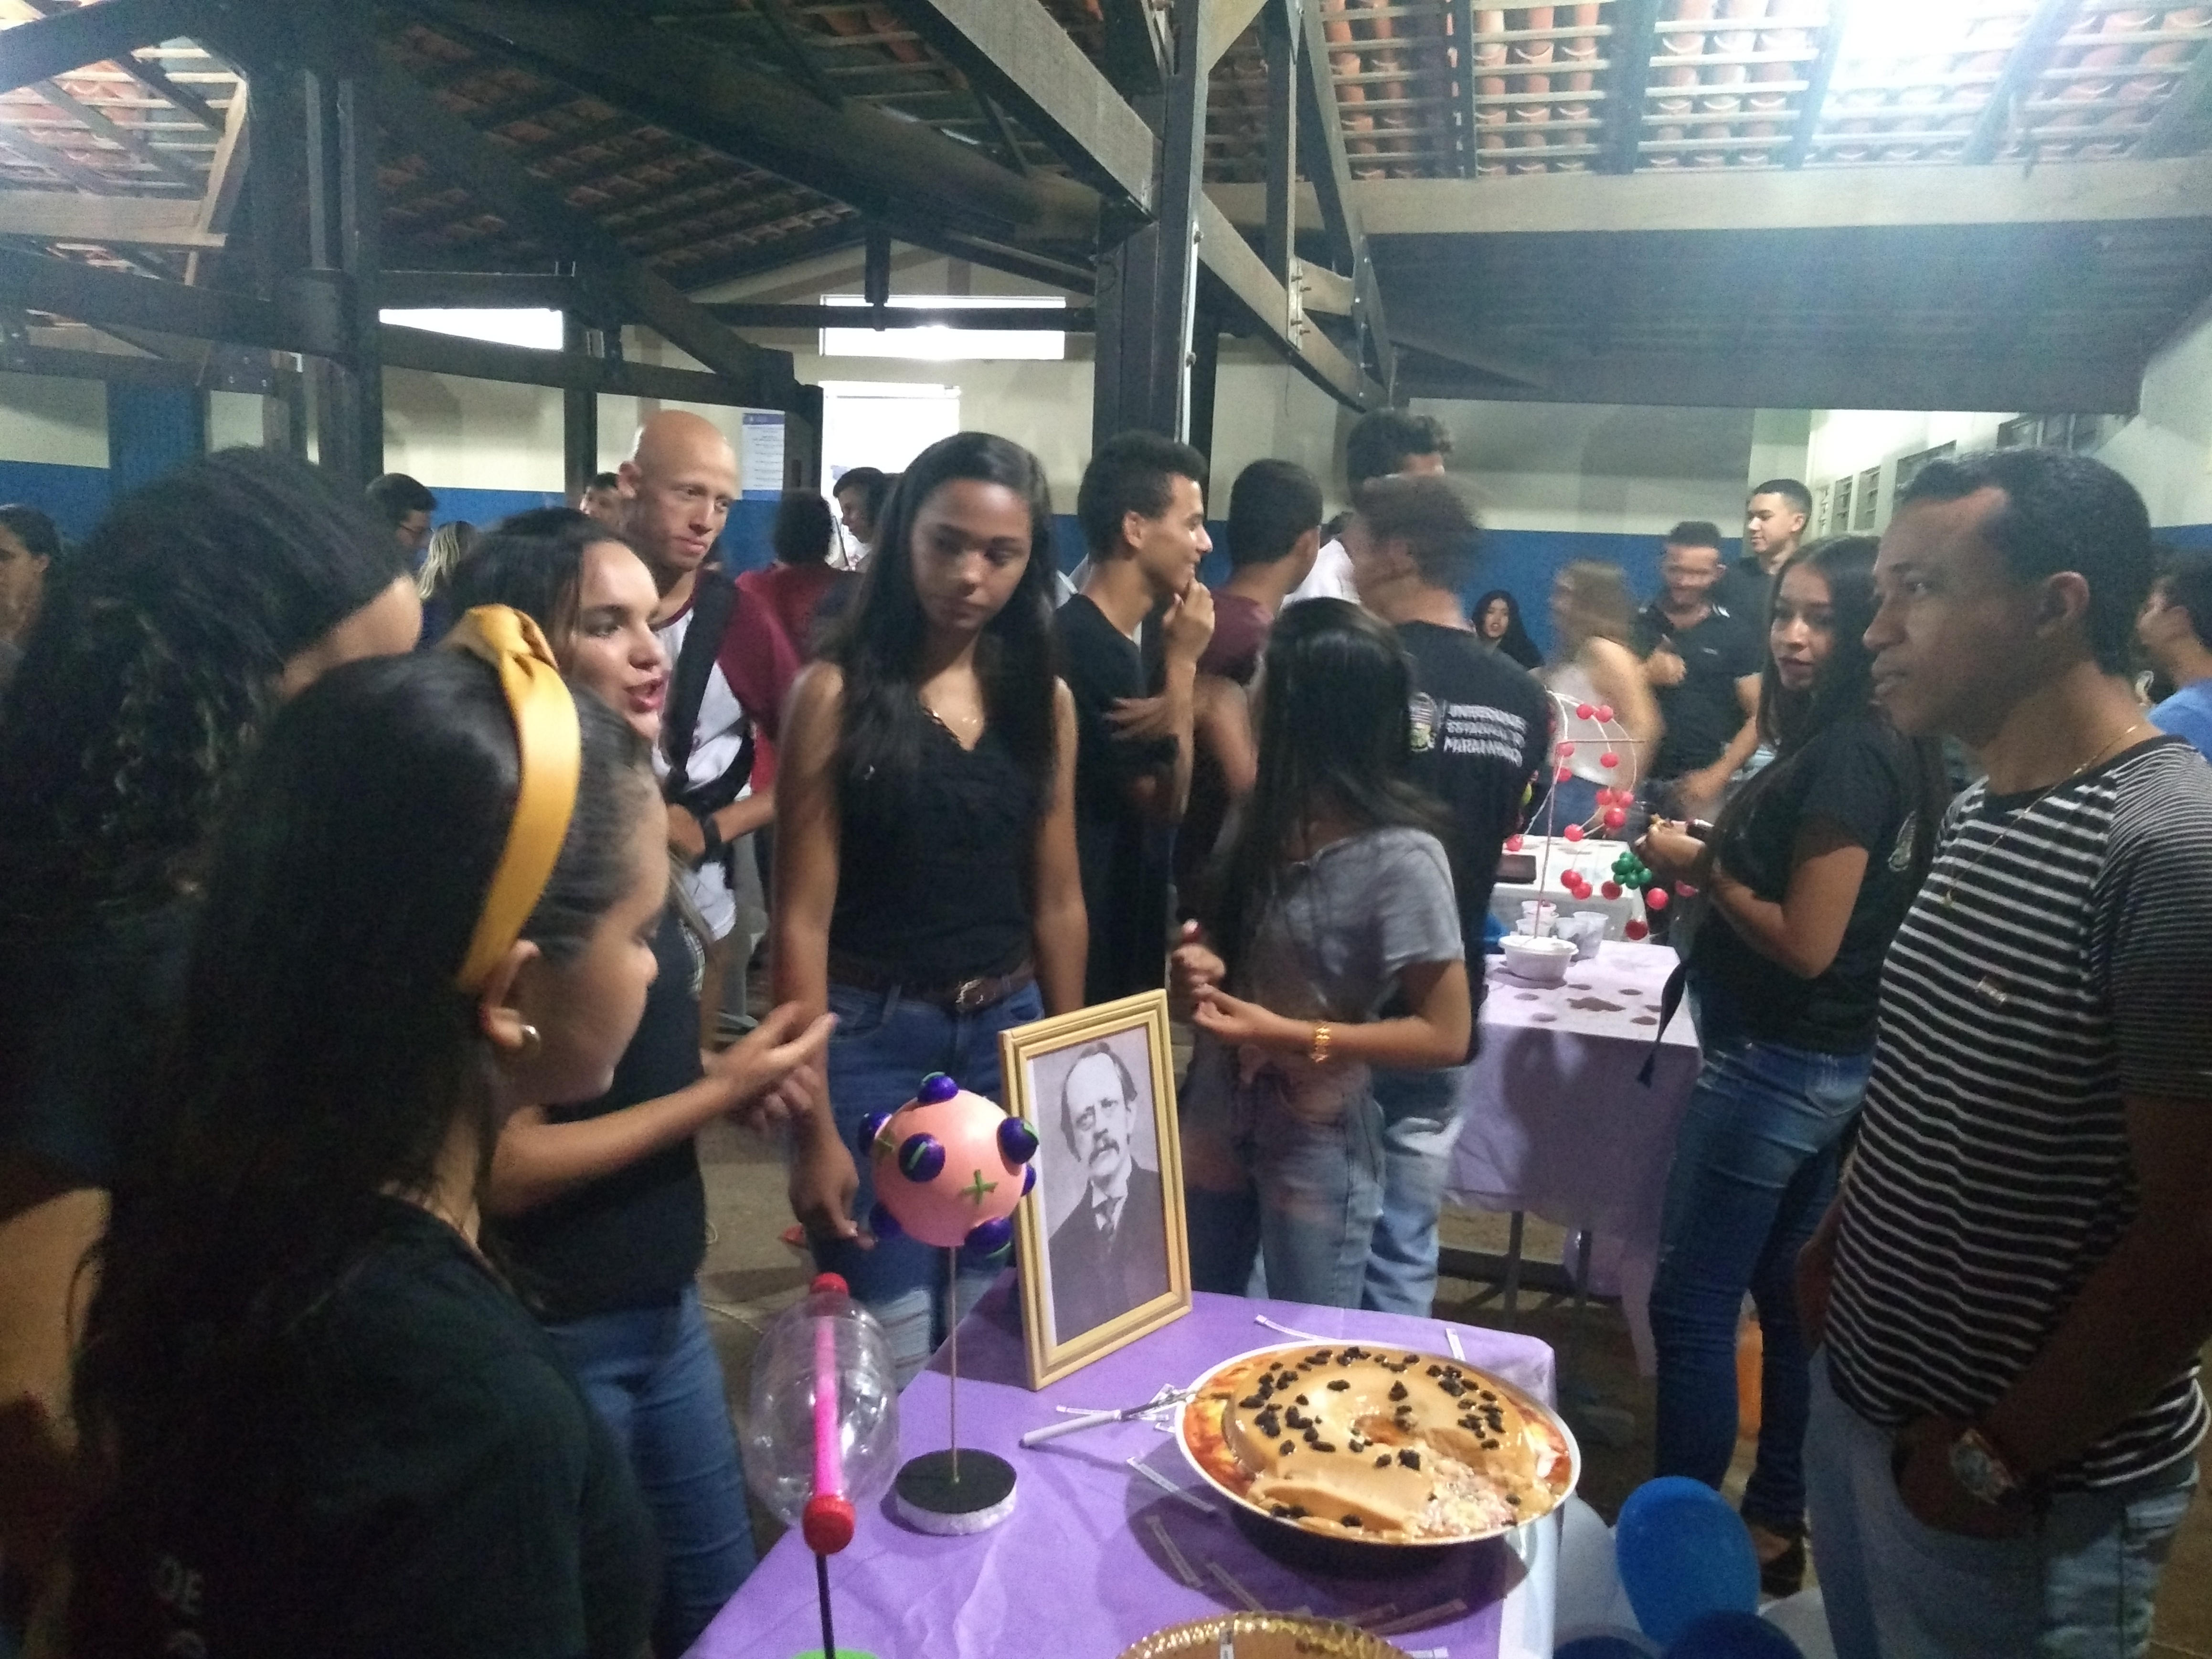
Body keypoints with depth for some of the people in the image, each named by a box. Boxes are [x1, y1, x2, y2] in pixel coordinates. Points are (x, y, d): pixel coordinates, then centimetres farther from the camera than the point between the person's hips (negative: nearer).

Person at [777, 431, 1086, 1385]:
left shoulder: (1044, 698, 4)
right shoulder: (837, 692, -9)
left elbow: (1057, 903, 8)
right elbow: (802, 918, -11)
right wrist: (812, 1122, -12)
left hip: (1008, 1038, 4)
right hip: (872, 1040, -4)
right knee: (891, 1358, 4)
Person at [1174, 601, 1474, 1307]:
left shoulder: (1400, 858, -21)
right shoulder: (1268, 815, -1)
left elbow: (1446, 1035, -17)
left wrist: (1291, 1036, -22)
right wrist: (1204, 961, -6)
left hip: (1318, 1149, -6)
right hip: (1217, 1121, 6)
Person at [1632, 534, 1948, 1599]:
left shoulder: (1842, 756, -21)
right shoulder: (1886, 750, 9)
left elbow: (1806, 943, -24)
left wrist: (1702, 869, -11)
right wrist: (1716, 862, 3)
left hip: (1779, 1067, -10)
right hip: (1830, 1065, 10)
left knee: (1692, 1308, 1)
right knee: (1785, 1293, 19)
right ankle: (1775, 1524, 33)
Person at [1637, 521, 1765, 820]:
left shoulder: (1737, 633, 4)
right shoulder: (1635, 625, 6)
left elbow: (1758, 716, 2)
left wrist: (1717, 776, -9)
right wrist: (1645, 676, -12)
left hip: (1699, 786, -1)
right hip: (1636, 781, 1)